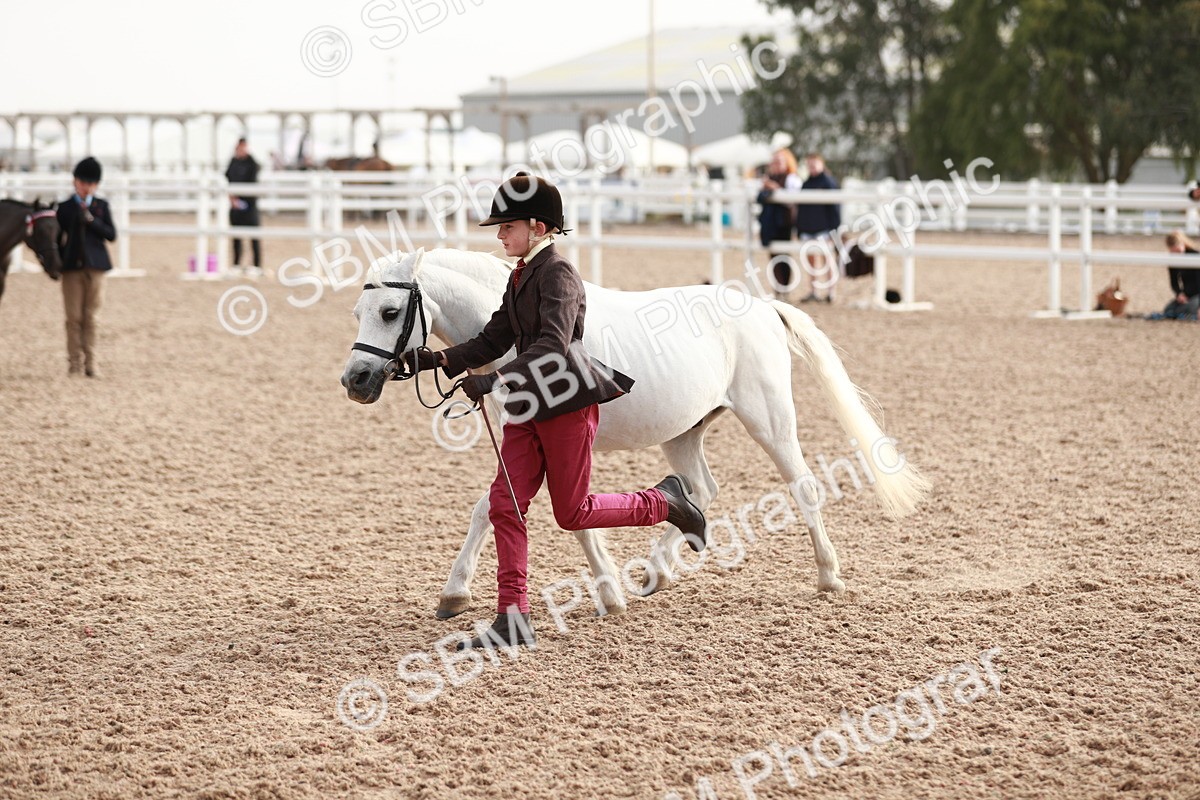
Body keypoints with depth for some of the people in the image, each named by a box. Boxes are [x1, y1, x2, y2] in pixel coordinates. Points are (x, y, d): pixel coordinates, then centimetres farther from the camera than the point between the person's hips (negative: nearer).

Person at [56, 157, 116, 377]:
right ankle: (75, 363, 5)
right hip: (72, 267, 0)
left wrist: (92, 220, -11)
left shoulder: (102, 206, 7)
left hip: (95, 267, 0)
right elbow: (57, 237, 7)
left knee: (90, 317, 1)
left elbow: (111, 235, 0)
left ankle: (90, 363, 5)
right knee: (74, 317, 0)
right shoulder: (64, 208, 5)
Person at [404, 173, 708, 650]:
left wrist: (495, 381, -36)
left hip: (568, 405, -9)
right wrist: (437, 360, -1)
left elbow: (553, 345, -28)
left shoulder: (558, 275, -16)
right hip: (529, 408, 9)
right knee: (504, 504, -1)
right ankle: (513, 619, 1)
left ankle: (665, 503, 23)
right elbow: (493, 341, 13)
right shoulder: (520, 277, 13)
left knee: (573, 513, 2)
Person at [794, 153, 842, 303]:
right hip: (807, 229, 6)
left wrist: (834, 228, -14)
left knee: (826, 259, -4)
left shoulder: (829, 182, -5)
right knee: (811, 259, 7)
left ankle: (829, 292, 1)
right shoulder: (806, 184, 14)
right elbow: (800, 207, 19)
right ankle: (812, 292, 10)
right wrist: (799, 228, 15)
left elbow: (834, 206, -8)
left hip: (823, 228, -6)